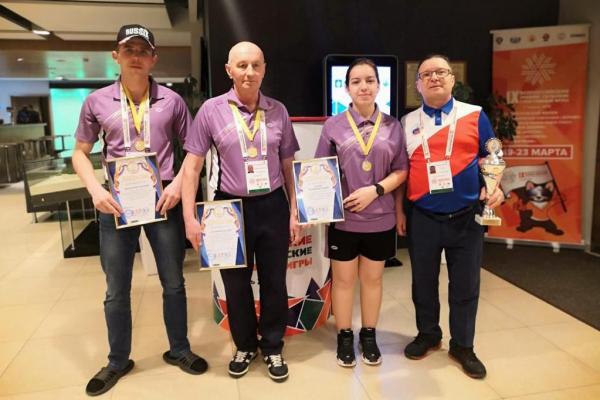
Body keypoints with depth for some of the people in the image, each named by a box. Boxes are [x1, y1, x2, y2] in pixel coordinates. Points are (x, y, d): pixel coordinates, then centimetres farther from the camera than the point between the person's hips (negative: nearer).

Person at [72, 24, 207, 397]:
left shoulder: (171, 100, 0)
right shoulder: (96, 102, 1)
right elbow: (80, 153, 8)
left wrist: (178, 184, -10)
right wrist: (96, 190, -8)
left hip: (164, 200, 0)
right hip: (117, 203, 1)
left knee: (173, 282, 11)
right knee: (116, 290, 11)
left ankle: (179, 349, 31)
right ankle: (118, 361, 31)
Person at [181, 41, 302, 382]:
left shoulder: (278, 110, 2)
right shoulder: (212, 110, -5)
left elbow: (288, 165, 7)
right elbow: (192, 166, -4)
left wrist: (294, 212, 4)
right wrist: (190, 217, -9)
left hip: (273, 206, 2)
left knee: (274, 282, 12)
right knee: (236, 283, 14)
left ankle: (273, 348, 34)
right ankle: (245, 346, 38)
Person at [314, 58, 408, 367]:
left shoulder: (393, 126, 3)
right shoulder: (333, 126, -1)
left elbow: (401, 170, 2)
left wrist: (375, 190, -14)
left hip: (380, 217, 2)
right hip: (343, 217, -1)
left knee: (372, 278, 14)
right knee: (343, 279, 10)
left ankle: (369, 336, 31)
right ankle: (344, 337, 27)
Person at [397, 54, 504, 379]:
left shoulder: (475, 115, 3)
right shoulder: (407, 122, 5)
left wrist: (495, 186, -11)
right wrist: (399, 210, 5)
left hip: (467, 216, 0)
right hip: (422, 217, 1)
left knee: (465, 284, 9)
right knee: (423, 282, 13)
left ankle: (463, 345, 27)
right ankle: (428, 335, 34)